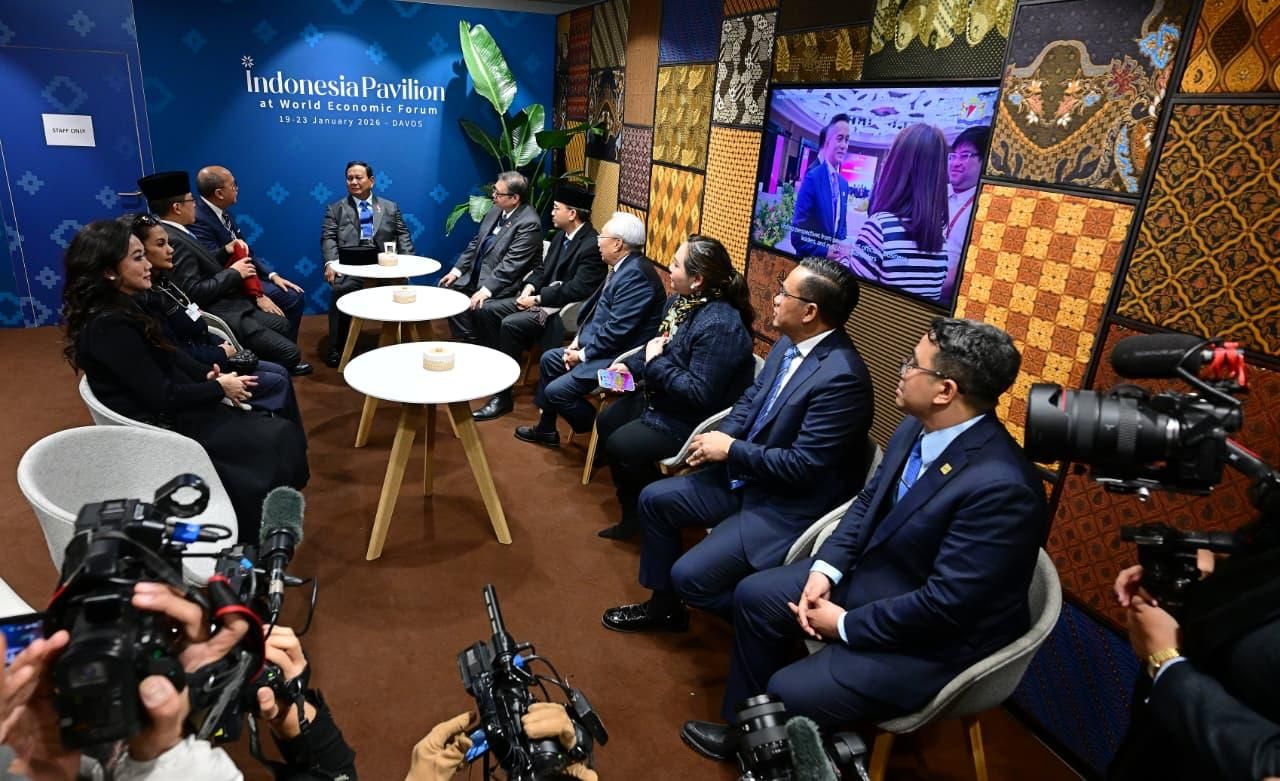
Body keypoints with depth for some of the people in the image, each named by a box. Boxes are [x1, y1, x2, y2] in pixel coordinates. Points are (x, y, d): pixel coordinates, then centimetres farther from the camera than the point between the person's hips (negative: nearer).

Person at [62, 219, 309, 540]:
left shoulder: (127, 304, 6)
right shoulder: (109, 326, -24)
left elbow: (167, 354, 15)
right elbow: (163, 396, -23)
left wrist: (207, 374, -2)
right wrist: (219, 388, -10)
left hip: (171, 409, 9)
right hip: (162, 424, -9)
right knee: (279, 439, -13)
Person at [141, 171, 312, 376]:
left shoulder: (176, 233, 10)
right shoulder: (172, 240, -21)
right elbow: (194, 293, -26)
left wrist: (225, 252, 6)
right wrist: (233, 272, -16)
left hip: (227, 305, 11)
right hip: (219, 316, -11)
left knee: (282, 325, 24)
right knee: (289, 352, -13)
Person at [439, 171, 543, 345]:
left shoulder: (529, 223, -19)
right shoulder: (496, 210, 6)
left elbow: (511, 264, -24)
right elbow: (476, 243, 14)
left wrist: (486, 290, -29)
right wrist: (457, 270, 5)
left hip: (500, 285, -9)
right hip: (475, 275, 9)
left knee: (472, 305, -26)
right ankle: (464, 341, 8)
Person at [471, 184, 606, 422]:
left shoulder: (592, 246, -18)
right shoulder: (561, 236, 11)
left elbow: (577, 289, -24)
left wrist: (538, 299, -20)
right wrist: (530, 287, -2)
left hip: (564, 309, -9)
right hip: (541, 297, 10)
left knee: (511, 324, -28)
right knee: (486, 311, -2)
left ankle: (503, 396, -17)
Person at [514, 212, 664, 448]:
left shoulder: (636, 274, -25)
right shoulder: (623, 266, 8)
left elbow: (617, 329, -27)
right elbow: (598, 310, 16)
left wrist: (583, 354, -15)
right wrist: (578, 340, 4)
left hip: (620, 356, -11)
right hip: (601, 345, 11)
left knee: (556, 391, -14)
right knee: (549, 359, 20)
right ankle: (546, 429, 31)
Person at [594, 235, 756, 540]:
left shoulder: (719, 326, -32)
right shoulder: (681, 300, -1)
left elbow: (700, 393, -32)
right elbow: (659, 344, 15)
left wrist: (655, 362, -25)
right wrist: (630, 366, -1)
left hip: (692, 419, -10)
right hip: (661, 397, 11)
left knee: (621, 445, -16)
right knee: (606, 422, 13)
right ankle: (633, 512, 25)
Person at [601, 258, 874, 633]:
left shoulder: (842, 376, -28)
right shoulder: (790, 343, 0)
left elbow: (802, 466, -28)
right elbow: (751, 397, 12)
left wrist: (731, 449, -18)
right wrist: (720, 439, -7)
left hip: (787, 507, -9)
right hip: (745, 477, 9)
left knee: (689, 575, -15)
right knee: (654, 499, 9)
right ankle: (664, 605, 28)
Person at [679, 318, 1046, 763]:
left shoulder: (1000, 486, -33)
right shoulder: (917, 428, -8)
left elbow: (946, 604, -29)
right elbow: (870, 499, 5)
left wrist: (846, 625, -18)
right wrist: (824, 569, -8)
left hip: (933, 635, -8)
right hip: (870, 573, 8)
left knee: (790, 691, -16)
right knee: (753, 595, 8)